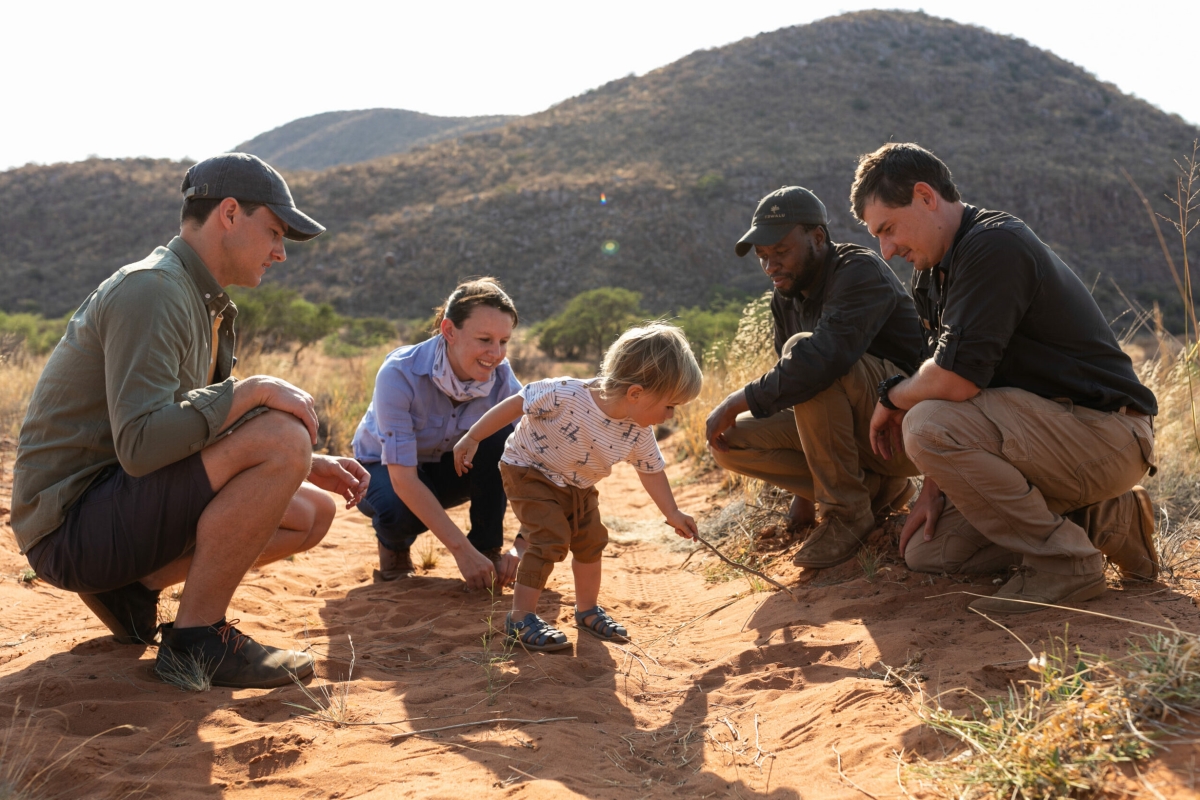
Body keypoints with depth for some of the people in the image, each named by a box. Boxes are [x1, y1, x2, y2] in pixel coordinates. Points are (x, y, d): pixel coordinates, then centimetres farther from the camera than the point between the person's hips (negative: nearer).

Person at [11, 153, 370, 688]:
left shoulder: (205, 304, 15)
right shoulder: (152, 288, -16)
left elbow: (199, 436, 18)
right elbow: (140, 445, -29)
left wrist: (306, 466, 6)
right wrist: (251, 391, -23)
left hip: (116, 505, 10)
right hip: (68, 524, -10)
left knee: (313, 512, 9)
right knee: (282, 434, -26)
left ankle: (133, 589, 8)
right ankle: (196, 640, -15)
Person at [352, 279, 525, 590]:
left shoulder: (501, 378, -24)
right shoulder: (399, 374, -34)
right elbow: (403, 479, -36)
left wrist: (522, 547, -37)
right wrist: (461, 550, -42)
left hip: (449, 466, 3)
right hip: (385, 468, -3)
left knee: (501, 436, -27)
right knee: (399, 508, -37)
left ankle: (488, 548, -10)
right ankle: (394, 547, 0)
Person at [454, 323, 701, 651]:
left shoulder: (639, 434, -18)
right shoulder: (566, 396, -38)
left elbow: (652, 471, 1)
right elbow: (515, 405, -26)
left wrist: (672, 514, 4)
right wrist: (472, 439, -20)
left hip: (579, 487, 7)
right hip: (530, 472, -6)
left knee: (591, 540, 11)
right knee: (551, 540, -17)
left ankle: (587, 610, 31)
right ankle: (521, 617, -5)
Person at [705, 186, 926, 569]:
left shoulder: (860, 272, -19)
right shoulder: (785, 297, 7)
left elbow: (826, 357, -37)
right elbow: (788, 381, 10)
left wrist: (740, 400, -28)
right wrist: (805, 488, 3)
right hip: (853, 433, 8)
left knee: (804, 353, -29)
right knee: (729, 440, -5)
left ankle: (846, 509, -17)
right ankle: (876, 486, 3)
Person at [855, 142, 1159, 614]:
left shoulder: (995, 246, -20)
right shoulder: (933, 275, 11)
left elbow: (956, 380, -29)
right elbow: (950, 387, 12)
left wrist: (892, 397, -9)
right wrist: (936, 485, 2)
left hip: (1106, 434, -10)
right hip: (1053, 428, 10)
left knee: (927, 427, -28)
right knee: (927, 552, 6)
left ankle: (1065, 562, -14)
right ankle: (1099, 518, 12)